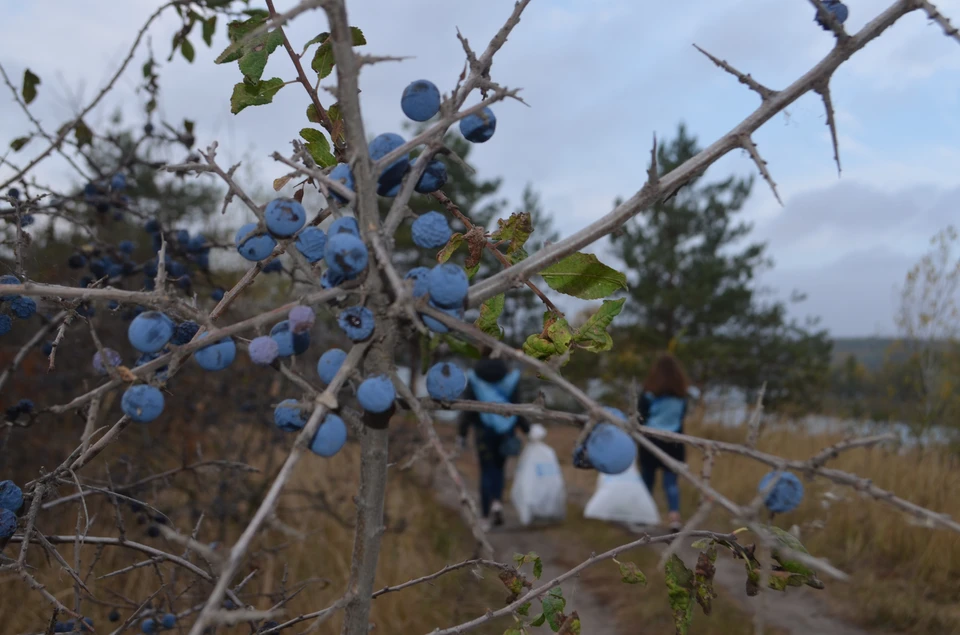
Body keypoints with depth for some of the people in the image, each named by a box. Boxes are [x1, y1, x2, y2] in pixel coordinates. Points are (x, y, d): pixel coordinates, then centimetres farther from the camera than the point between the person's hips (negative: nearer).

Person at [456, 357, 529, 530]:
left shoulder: (474, 378, -7)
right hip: (506, 430, 1)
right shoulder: (511, 377, -5)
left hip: (483, 431, -1)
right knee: (499, 468, 19)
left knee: (487, 471, 10)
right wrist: (527, 431, 2)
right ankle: (497, 502, -6)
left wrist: (462, 434, -1)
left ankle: (486, 517, 5)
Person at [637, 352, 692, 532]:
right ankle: (674, 516, -9)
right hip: (674, 442, 2)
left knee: (647, 480, 10)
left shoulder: (649, 393, -9)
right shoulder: (682, 394, -1)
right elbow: (682, 417, 7)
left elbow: (641, 418, -7)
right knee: (671, 480, 4)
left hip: (651, 440, -2)